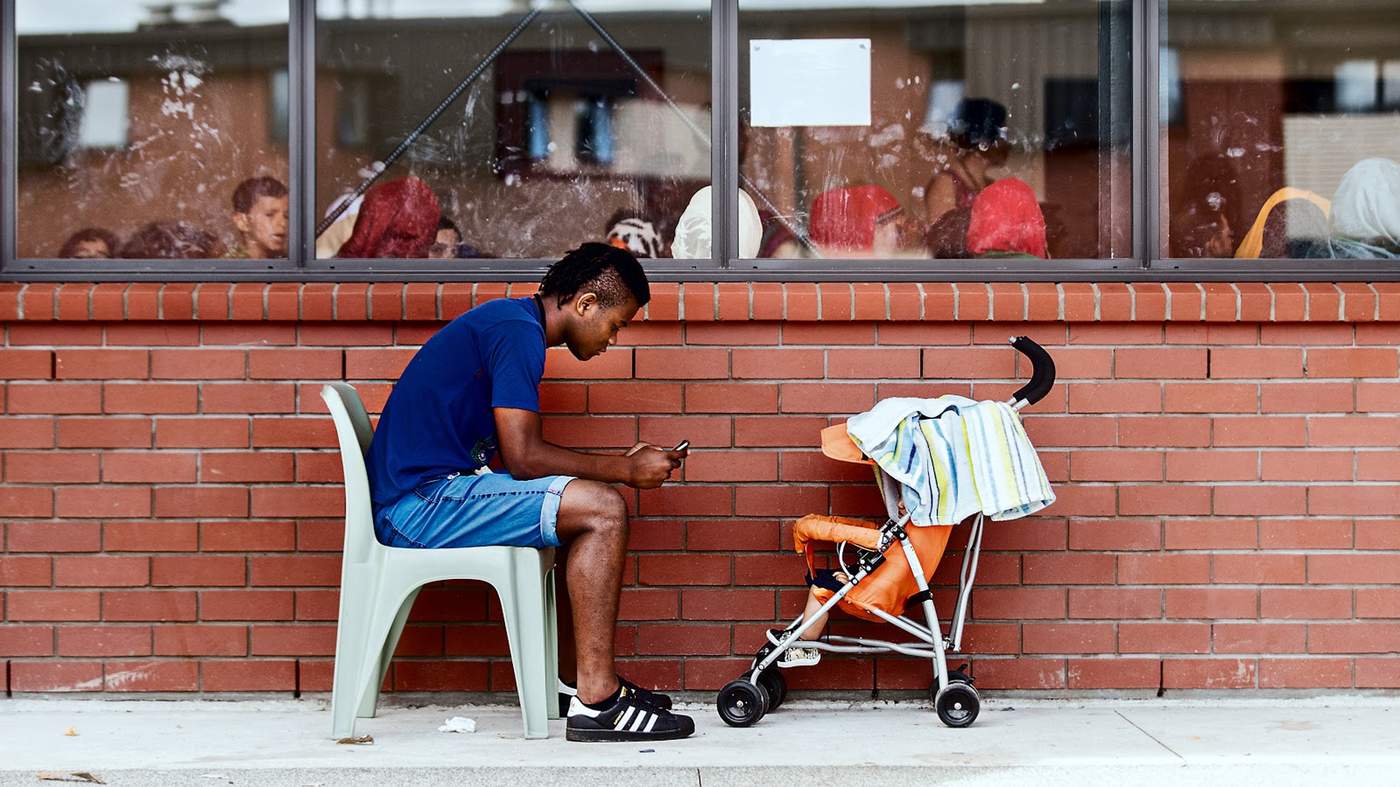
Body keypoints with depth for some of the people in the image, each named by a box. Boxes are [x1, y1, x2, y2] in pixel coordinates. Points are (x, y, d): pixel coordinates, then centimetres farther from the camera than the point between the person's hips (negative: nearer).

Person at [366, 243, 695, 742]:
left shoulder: (507, 320, 19)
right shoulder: (518, 331, -13)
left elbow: (505, 456, 16)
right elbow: (522, 458, -19)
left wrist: (622, 465, 11)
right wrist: (626, 469, -8)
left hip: (412, 502, 11)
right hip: (422, 502, -11)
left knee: (590, 503, 16)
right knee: (603, 510, -17)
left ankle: (597, 682, 12)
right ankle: (595, 702, -17)